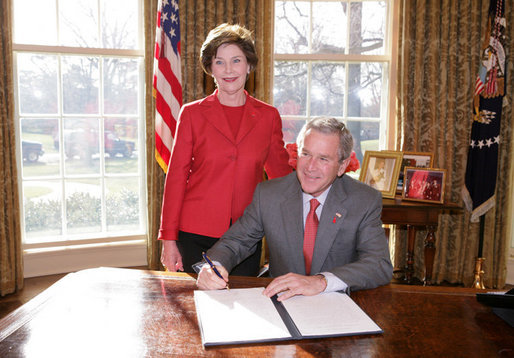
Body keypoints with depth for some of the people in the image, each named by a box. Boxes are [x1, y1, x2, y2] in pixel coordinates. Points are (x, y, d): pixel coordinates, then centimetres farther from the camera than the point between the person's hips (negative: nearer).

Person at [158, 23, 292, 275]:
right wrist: (168, 238, -1)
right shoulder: (192, 113, 2)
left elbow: (281, 172, 13)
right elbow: (176, 176, 2)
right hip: (196, 234, -1)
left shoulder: (268, 116, 6)